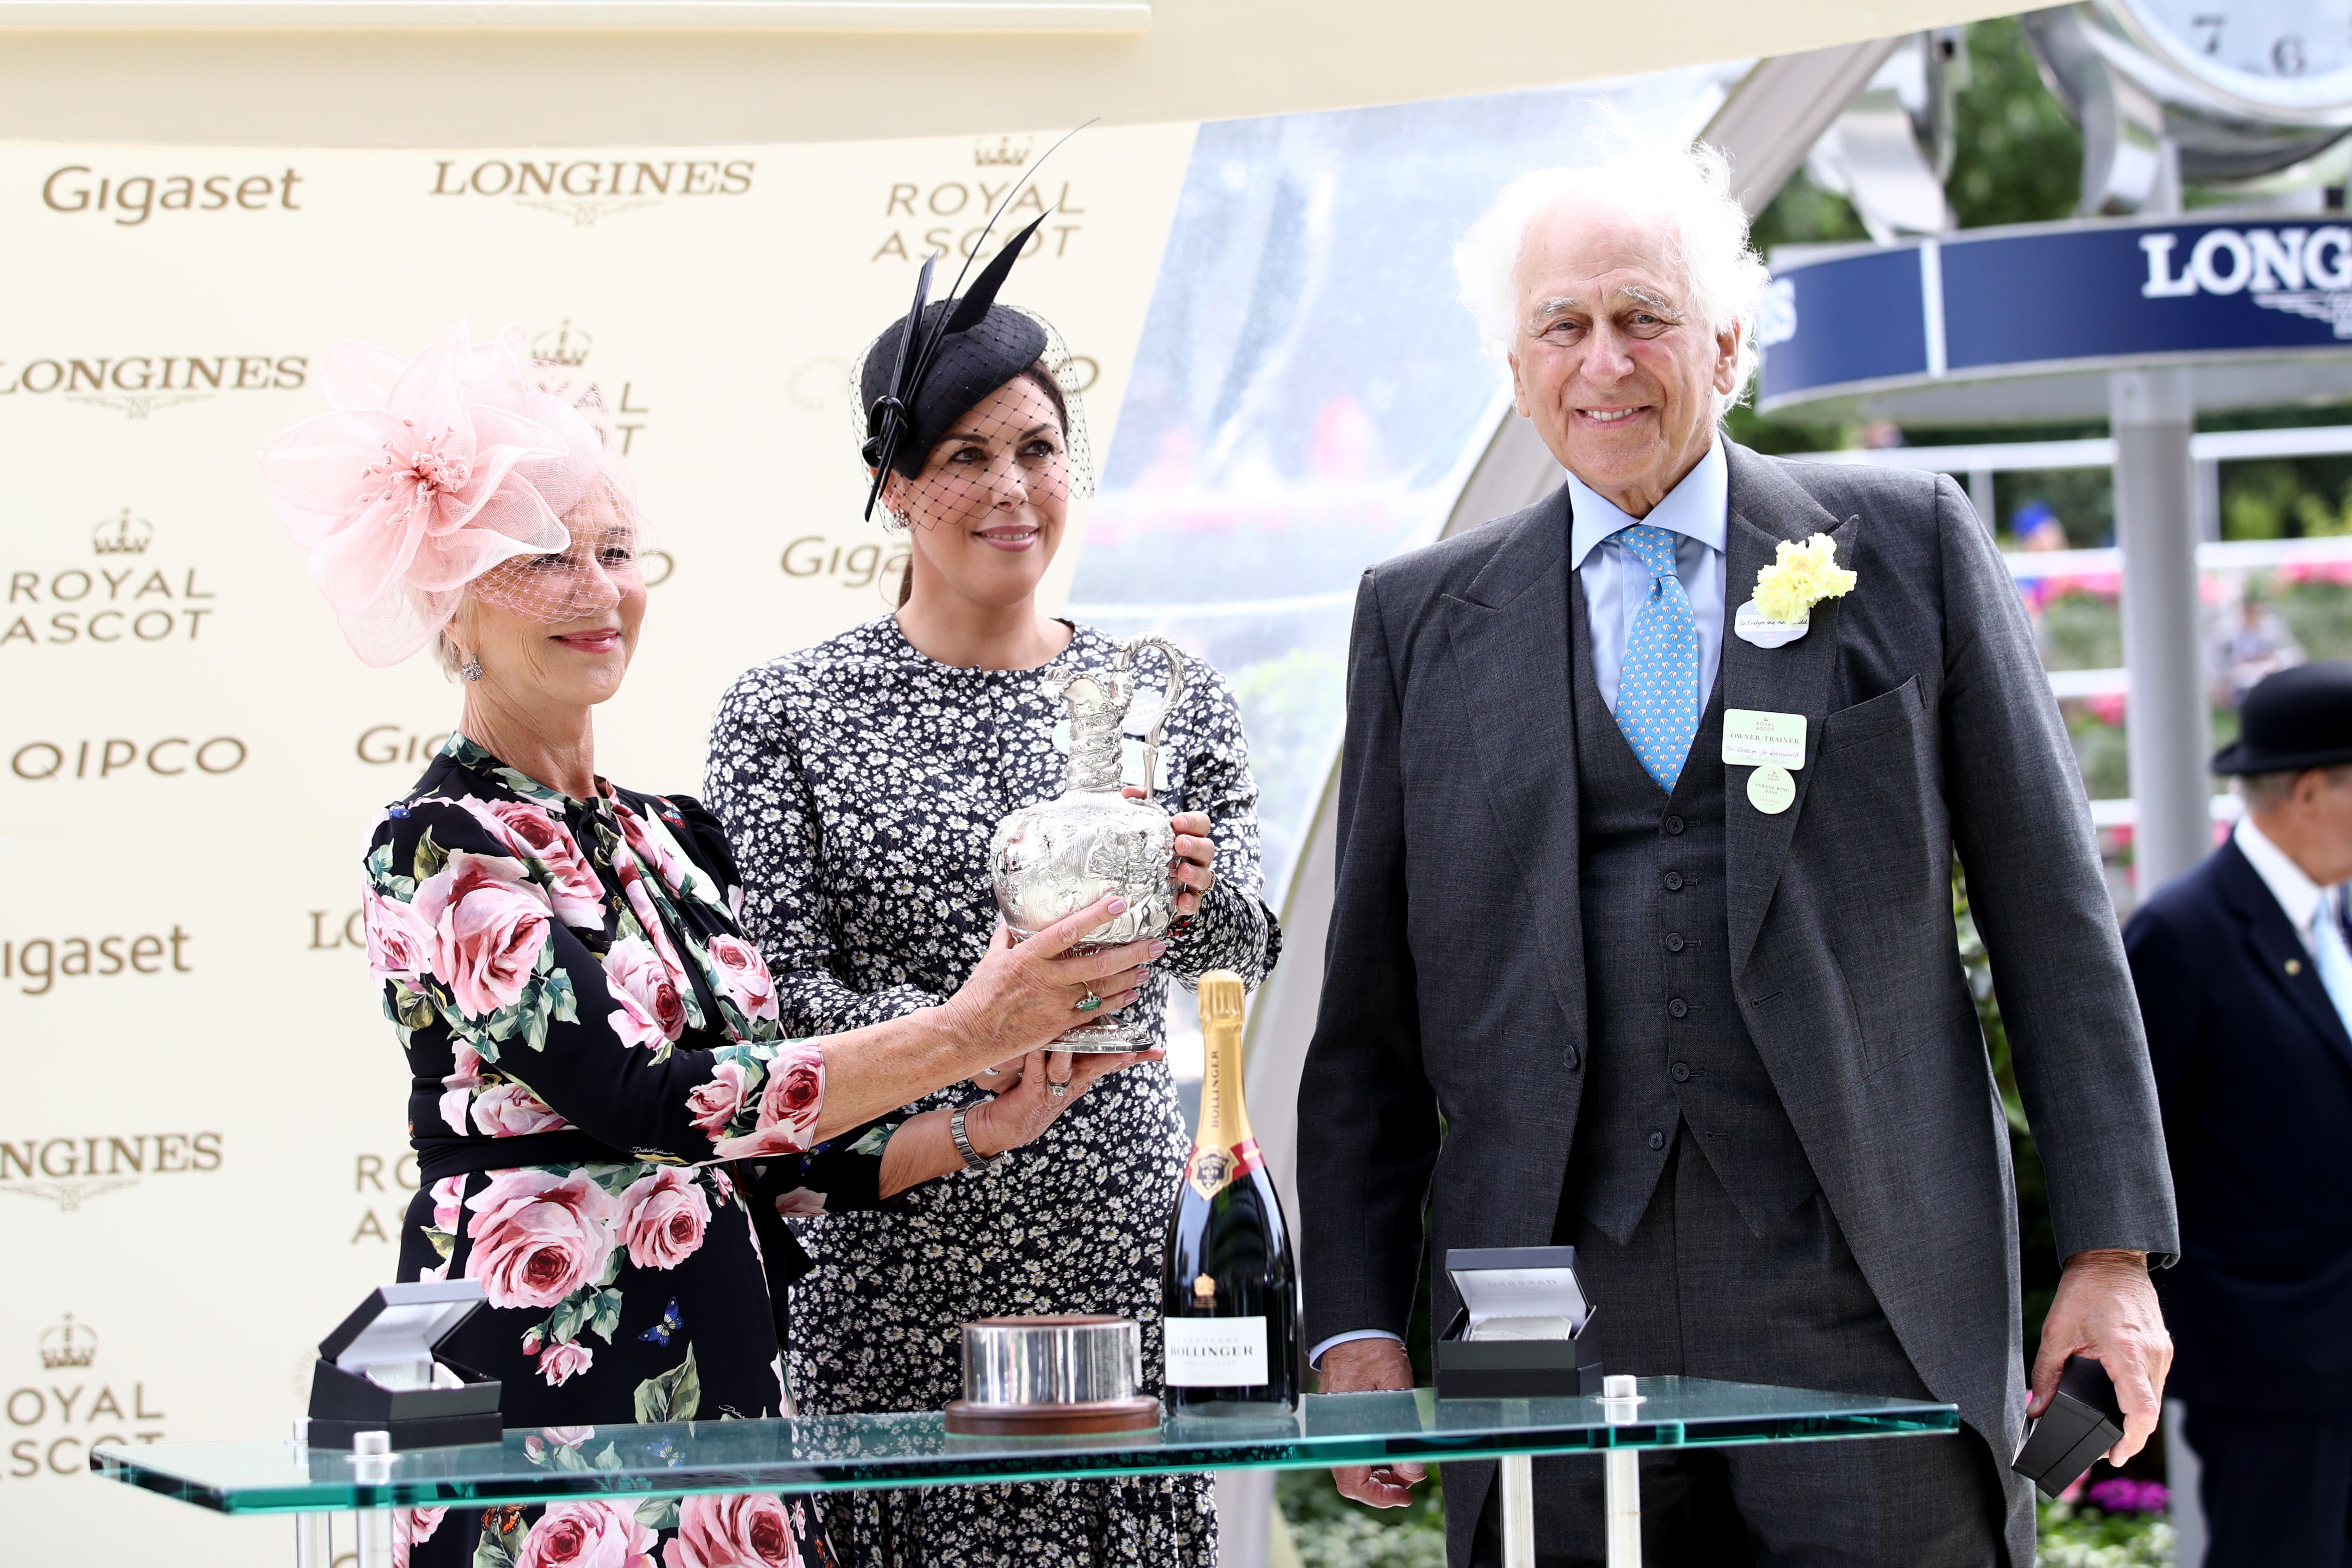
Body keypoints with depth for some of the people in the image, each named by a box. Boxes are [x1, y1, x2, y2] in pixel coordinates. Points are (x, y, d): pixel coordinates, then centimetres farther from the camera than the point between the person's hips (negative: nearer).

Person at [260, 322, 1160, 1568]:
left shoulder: (670, 836, 14)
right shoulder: (442, 844, -8)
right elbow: (636, 1098, -19)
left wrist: (974, 1130, -1)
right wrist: (962, 1034, -18)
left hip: (723, 1375, 7)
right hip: (550, 1391, -6)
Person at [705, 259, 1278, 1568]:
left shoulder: (1171, 698, 10)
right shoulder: (788, 714, 2)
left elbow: (1243, 954, -1)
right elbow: (779, 994, -4)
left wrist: (1191, 894, -24)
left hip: (1121, 1252, 2)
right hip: (891, 1263, -2)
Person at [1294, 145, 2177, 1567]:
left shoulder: (1909, 545, 8)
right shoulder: (1423, 618, 12)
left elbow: (2052, 914, 6)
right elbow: (1371, 1005, 12)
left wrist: (2112, 1249, 1)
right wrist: (1357, 1318, 4)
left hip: (1873, 1310, -1)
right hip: (1556, 1323, 1)